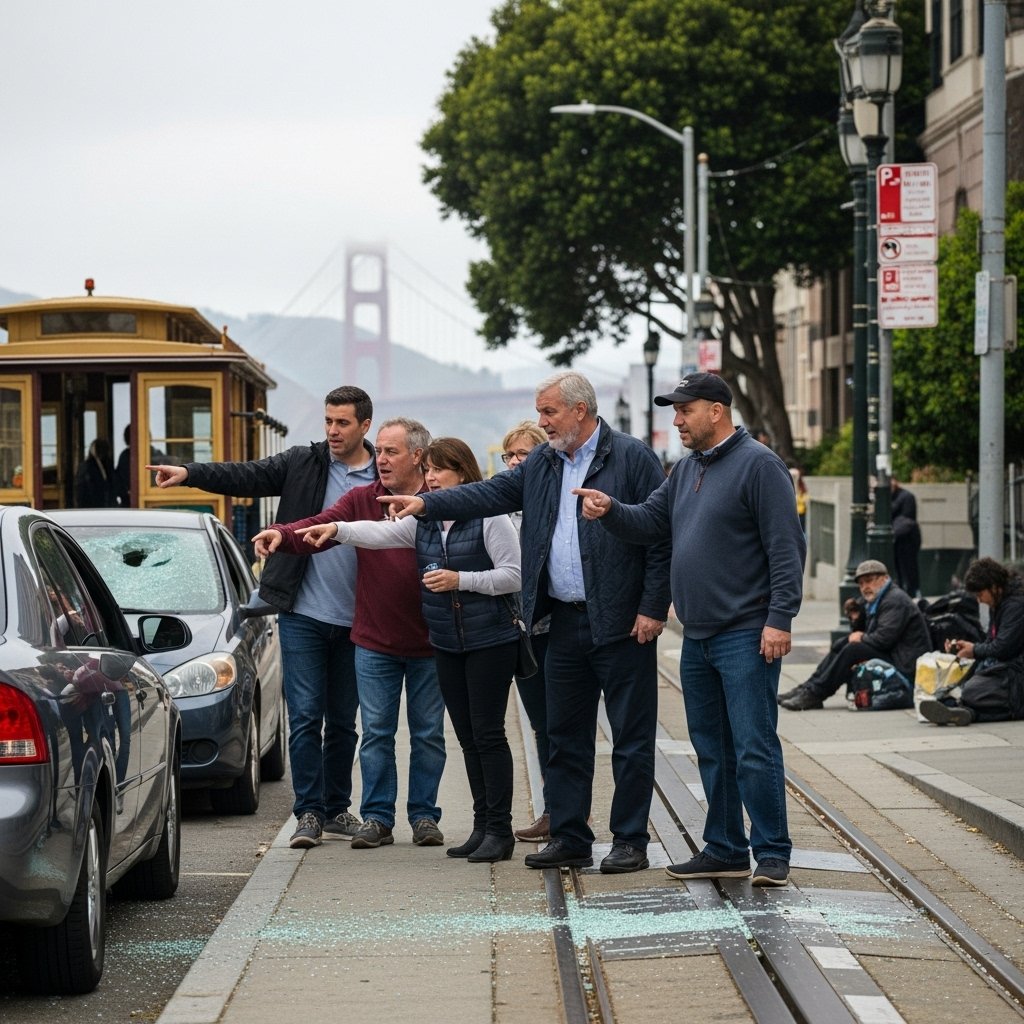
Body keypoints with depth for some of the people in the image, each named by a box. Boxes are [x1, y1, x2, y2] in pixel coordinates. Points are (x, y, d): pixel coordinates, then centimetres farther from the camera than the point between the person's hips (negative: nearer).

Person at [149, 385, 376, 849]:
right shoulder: (301, 464, 1)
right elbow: (245, 476, -9)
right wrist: (189, 473, -23)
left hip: (353, 620, 1)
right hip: (302, 614, -1)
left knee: (343, 721, 10)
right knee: (306, 715, -4)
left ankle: (337, 810, 21)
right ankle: (309, 812, 1)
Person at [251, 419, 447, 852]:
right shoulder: (361, 501, 2)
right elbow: (322, 525, -13)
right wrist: (283, 534, -30)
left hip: (428, 643, -2)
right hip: (375, 641, 2)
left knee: (428, 734, 8)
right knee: (376, 733, 5)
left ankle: (424, 815, 18)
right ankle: (377, 817, 12)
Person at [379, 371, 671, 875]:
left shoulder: (632, 458, -8)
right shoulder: (542, 462, 13)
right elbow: (493, 493, 11)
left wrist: (653, 608, -14)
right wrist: (426, 503, -1)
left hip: (621, 625, -7)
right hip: (565, 622, 7)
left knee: (630, 738, 1)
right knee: (564, 736, 11)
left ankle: (630, 841, 7)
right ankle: (569, 839, 18)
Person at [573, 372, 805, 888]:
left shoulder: (758, 464, -10)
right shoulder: (687, 469, 17)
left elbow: (786, 547, -14)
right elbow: (650, 522, 15)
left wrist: (780, 618, -19)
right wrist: (610, 511, -6)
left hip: (746, 635, -9)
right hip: (697, 637, 9)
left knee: (754, 748, -9)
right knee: (711, 749, 13)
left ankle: (772, 854, -4)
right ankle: (725, 849, 21)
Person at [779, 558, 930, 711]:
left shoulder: (896, 600, -14)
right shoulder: (875, 601, 19)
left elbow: (884, 638, -24)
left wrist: (862, 638, -6)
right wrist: (855, 618, -3)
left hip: (904, 667, -11)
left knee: (853, 650, -22)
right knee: (841, 644, 8)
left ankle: (814, 695, -20)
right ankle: (807, 689, -1)